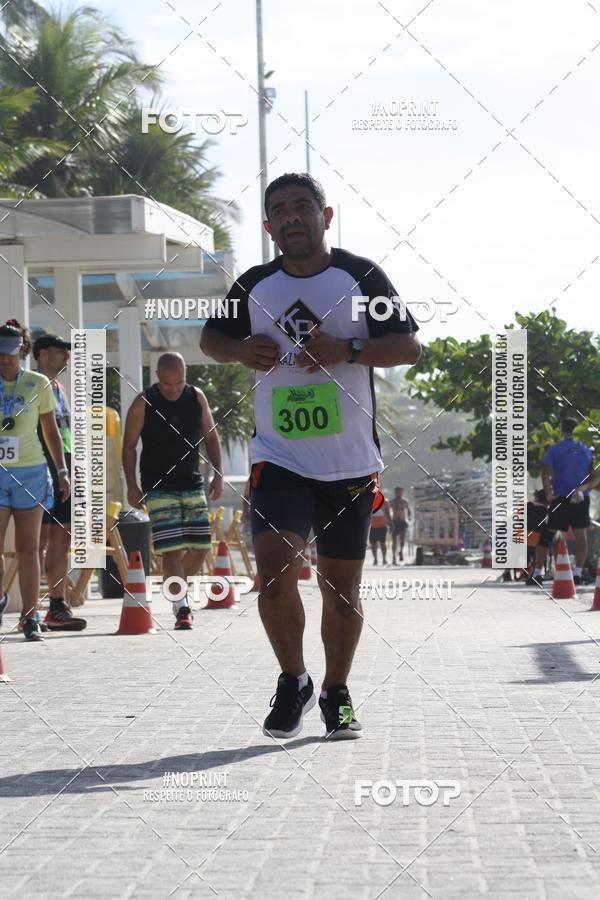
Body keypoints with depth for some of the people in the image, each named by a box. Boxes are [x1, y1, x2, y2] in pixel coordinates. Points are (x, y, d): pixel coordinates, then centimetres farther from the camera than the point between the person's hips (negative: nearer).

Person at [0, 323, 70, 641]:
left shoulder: (38, 384, 4)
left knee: (28, 548, 2)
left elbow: (51, 431, 11)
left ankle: (30, 618, 6)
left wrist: (62, 470, 5)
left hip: (30, 472, 0)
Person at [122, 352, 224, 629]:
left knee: (201, 547, 5)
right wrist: (131, 485, -8)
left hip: (192, 485, 4)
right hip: (158, 488, -4)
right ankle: (181, 607, -9)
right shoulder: (143, 403, -7)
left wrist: (218, 474, 4)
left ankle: (178, 587, 30)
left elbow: (211, 437, 12)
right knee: (171, 549, -12)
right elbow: (129, 445, -2)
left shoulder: (197, 397, 3)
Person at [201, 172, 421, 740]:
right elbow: (211, 336, 21)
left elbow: (409, 346, -2)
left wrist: (347, 350, -19)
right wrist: (241, 350, -2)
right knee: (274, 568, -17)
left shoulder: (360, 276, 0)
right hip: (278, 457, 1)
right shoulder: (254, 286, 7)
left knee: (340, 583, 6)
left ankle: (335, 696, 25)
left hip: (351, 461, 0)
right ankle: (292, 682, 5)